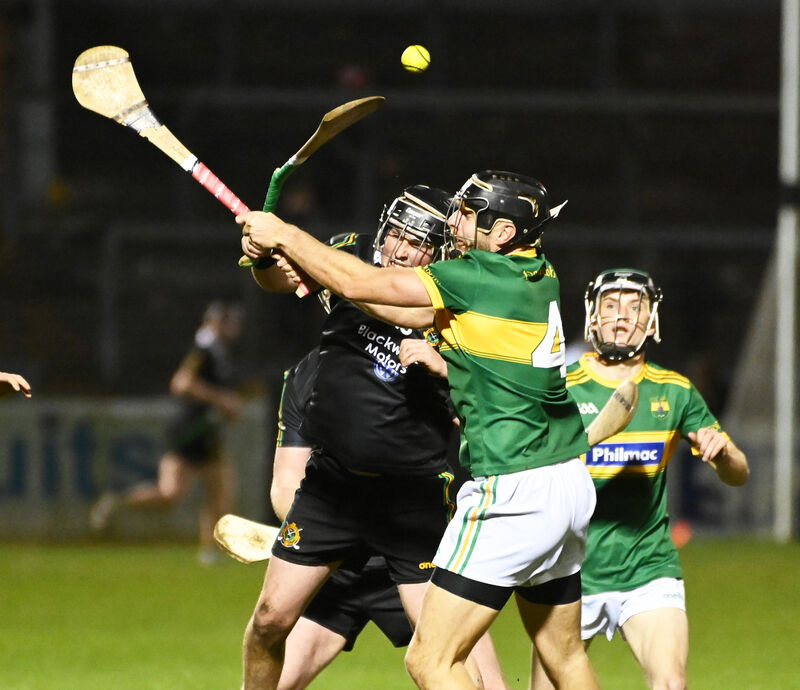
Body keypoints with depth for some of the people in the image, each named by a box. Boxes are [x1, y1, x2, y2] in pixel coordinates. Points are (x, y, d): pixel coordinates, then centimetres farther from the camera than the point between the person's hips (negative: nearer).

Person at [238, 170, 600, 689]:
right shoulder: (541, 276, 10)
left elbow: (359, 284, -8)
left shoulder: (481, 276, -14)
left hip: (513, 492, -10)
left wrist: (286, 236, 6)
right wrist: (295, 258, 11)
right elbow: (419, 314, 14)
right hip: (572, 486, 10)